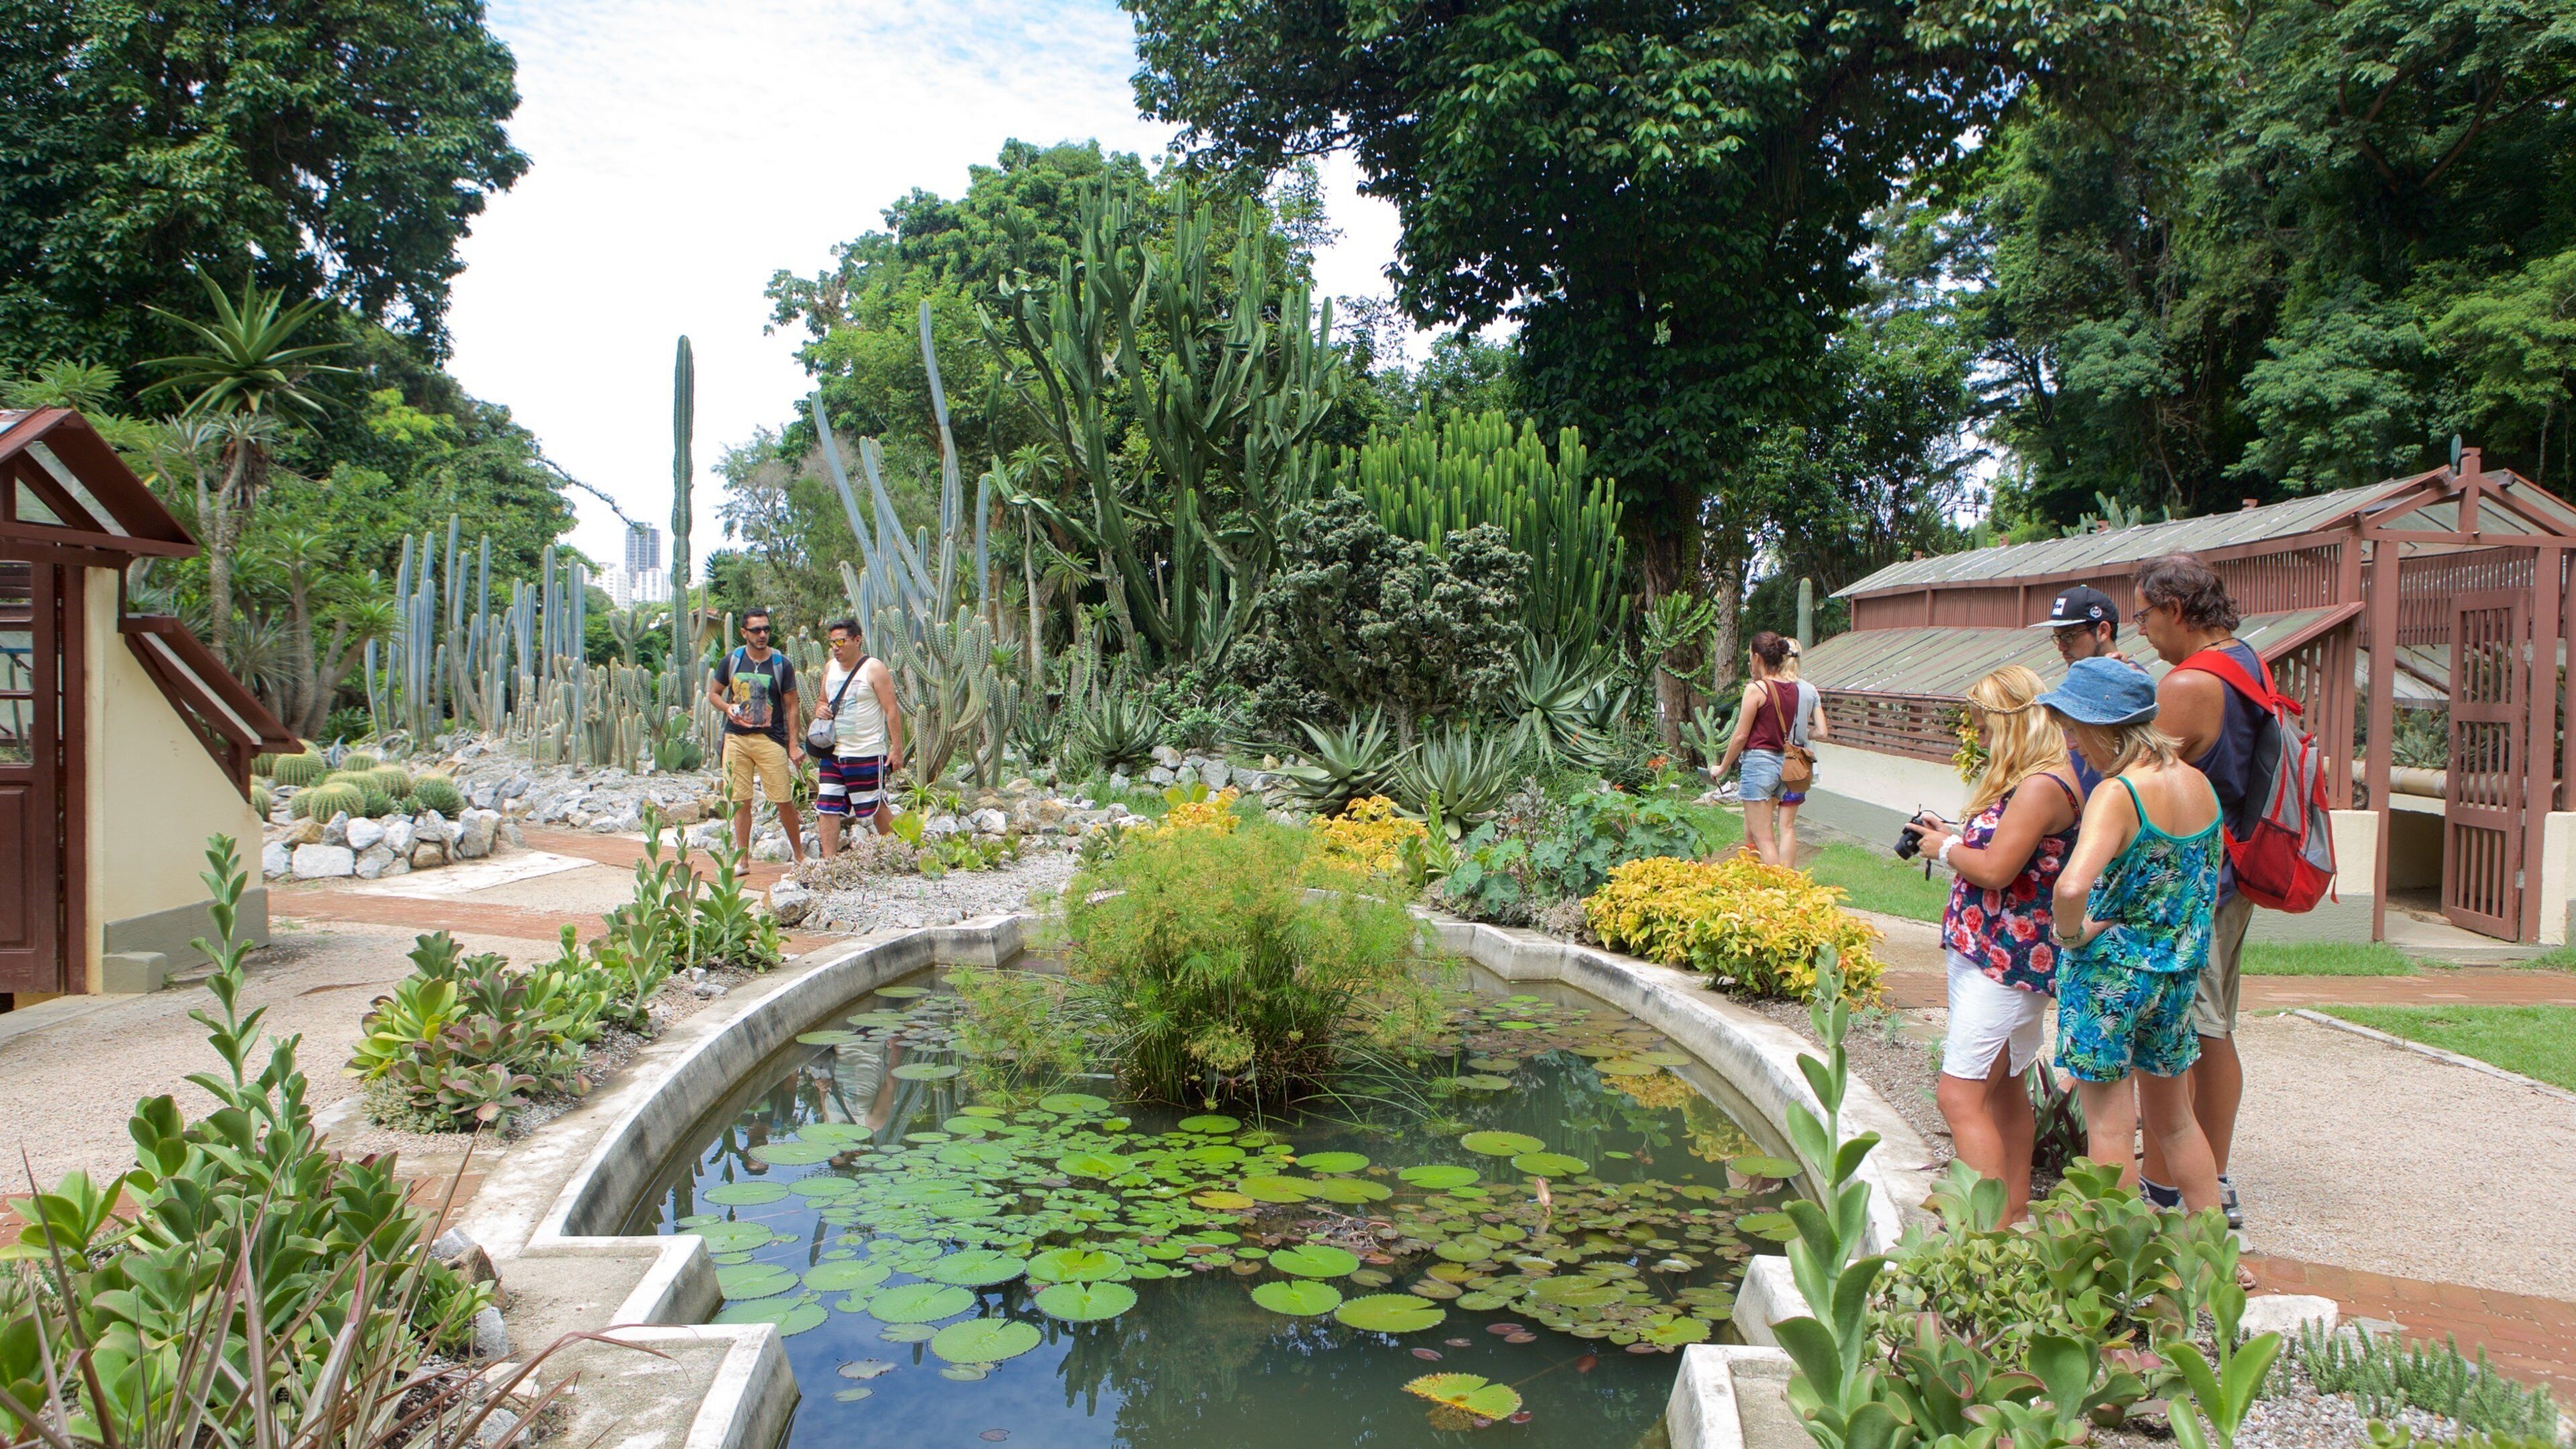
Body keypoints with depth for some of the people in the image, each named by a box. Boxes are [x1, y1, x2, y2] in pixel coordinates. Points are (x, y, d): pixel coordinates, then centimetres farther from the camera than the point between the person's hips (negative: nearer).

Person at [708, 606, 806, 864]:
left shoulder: (782, 664, 0)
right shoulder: (732, 661, 6)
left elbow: (792, 708, 3)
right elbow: (713, 692, 17)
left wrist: (793, 745, -2)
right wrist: (728, 707, -5)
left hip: (771, 739, -2)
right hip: (736, 738, 2)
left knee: (784, 800, -3)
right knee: (740, 801, 4)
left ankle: (799, 855, 12)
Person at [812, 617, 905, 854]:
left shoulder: (875, 669, -8)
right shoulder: (830, 668, 11)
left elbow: (892, 711, -11)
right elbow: (822, 700, 25)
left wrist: (897, 749, -16)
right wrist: (819, 709, -1)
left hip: (867, 755, -6)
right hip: (832, 753, 6)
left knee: (875, 807, 6)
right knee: (827, 808, -1)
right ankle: (829, 861, 2)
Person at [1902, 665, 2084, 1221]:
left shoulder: (2042, 786, -19)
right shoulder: (2027, 781, 14)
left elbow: (1996, 869, -24)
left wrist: (1947, 849, -8)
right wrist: (1954, 837, 8)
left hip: (2005, 961, -11)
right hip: (1991, 953, 11)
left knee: (1960, 1095, -14)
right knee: (2005, 1091, 19)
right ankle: (2013, 1209, 31)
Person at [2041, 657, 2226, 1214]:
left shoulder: (2117, 795, -22)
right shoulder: (2198, 784, 2)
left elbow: (2072, 887, -37)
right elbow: (2212, 880, 15)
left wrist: (2070, 934, -19)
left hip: (2108, 971, -8)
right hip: (2178, 972, 8)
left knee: (2110, 1126, 4)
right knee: (2174, 1120, 22)